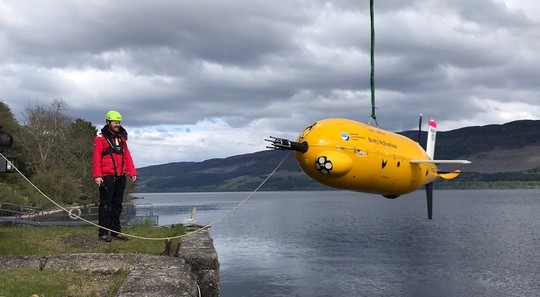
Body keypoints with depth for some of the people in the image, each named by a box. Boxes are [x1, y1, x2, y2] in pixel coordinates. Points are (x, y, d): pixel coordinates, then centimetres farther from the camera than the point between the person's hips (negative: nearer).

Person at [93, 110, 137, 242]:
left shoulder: (122, 138, 16)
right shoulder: (101, 138, -3)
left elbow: (127, 156, 15)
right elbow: (97, 158, -9)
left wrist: (132, 172, 6)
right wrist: (97, 175, -17)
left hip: (120, 177, 6)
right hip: (107, 177, -6)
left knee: (117, 204, 11)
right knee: (105, 205, -4)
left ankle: (115, 231, 18)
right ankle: (103, 233, 0)